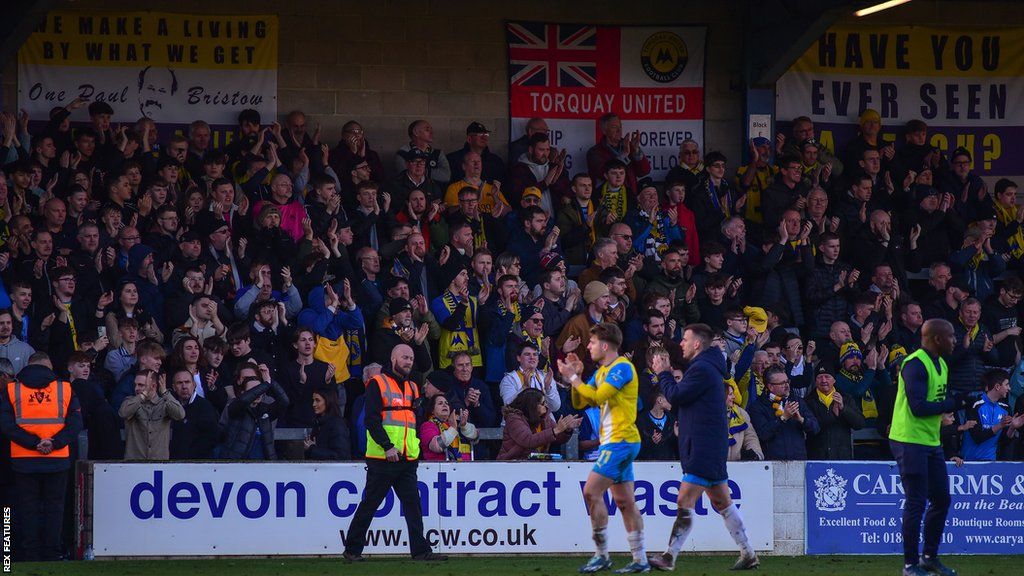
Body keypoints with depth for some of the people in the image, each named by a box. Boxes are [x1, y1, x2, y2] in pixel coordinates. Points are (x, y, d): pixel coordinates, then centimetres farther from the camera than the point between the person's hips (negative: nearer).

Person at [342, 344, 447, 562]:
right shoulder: (377, 384, -4)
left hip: (407, 460, 6)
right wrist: (387, 446, -19)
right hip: (381, 460, -6)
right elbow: (372, 420, -11)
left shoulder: (412, 387, 18)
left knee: (413, 504, -2)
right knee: (369, 504, 1)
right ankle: (352, 550, 10)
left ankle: (420, 550, -5)